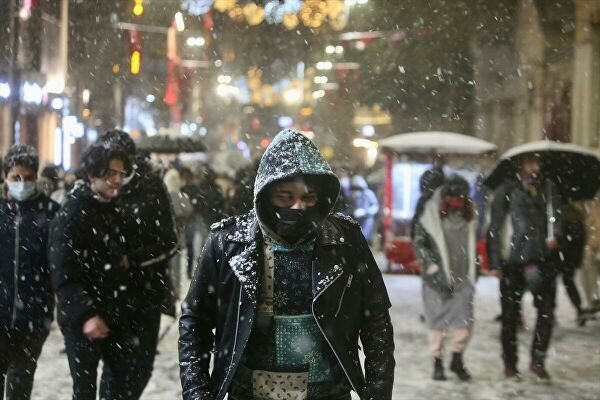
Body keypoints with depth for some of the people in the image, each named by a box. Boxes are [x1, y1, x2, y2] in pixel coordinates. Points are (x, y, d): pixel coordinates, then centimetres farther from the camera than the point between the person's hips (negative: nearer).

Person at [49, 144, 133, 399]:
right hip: (81, 320, -7)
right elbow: (63, 277, -19)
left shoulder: (113, 210, 9)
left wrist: (122, 259, 5)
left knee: (125, 378, 9)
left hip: (114, 314, 7)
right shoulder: (71, 215, -13)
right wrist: (86, 314, -29)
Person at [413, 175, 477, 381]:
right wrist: (434, 270, -14)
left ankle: (457, 359, 18)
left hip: (462, 279, 3)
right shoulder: (429, 218, -3)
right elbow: (419, 246, -5)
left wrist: (472, 275, 19)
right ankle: (437, 362, 18)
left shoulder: (467, 216, 12)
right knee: (437, 322, 3)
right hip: (438, 280, -3)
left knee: (464, 322, -2)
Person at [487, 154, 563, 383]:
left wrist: (554, 235, -16)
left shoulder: (549, 189, 12)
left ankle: (538, 361, 12)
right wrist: (495, 263, -6)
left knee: (547, 311, -2)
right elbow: (494, 228, -1)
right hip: (513, 261, -3)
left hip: (542, 259, 3)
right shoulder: (507, 191, 0)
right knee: (510, 314, 4)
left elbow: (555, 214, 7)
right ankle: (510, 364, 16)